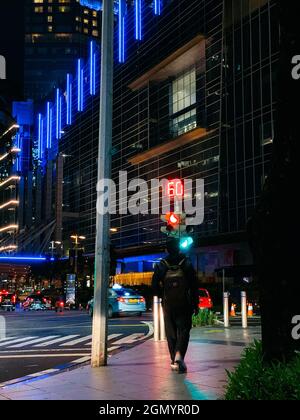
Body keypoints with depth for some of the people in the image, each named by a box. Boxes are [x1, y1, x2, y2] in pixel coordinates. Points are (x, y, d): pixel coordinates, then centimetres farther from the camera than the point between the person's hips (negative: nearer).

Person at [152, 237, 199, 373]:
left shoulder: (161, 266, -2)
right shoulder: (187, 264, -4)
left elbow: (154, 287, -1)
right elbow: (194, 286, -4)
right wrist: (195, 304, 3)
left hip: (168, 305, 1)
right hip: (184, 305, -1)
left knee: (171, 332, 11)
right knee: (183, 330, 3)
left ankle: (174, 360, 15)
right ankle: (179, 355, -19)